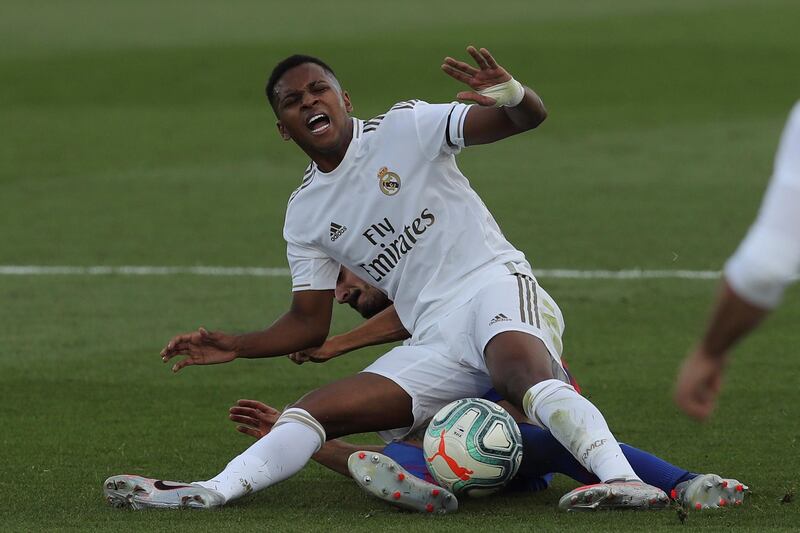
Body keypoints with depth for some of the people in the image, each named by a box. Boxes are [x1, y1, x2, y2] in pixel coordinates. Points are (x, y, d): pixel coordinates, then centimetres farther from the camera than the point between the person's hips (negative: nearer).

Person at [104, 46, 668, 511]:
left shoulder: (404, 129, 1)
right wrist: (236, 346, 6)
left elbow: (530, 117, -7)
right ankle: (212, 492, -15)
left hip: (495, 287, -6)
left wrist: (511, 94, -31)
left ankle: (622, 478, -54)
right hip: (434, 342, 6)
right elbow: (310, 322, 21)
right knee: (313, 412, -8)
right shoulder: (305, 214, 16)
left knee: (522, 372, -39)